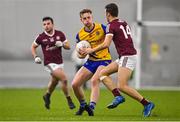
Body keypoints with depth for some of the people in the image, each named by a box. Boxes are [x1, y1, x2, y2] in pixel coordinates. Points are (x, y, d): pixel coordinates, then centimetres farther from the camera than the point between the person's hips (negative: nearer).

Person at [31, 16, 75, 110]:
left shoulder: (60, 34, -1)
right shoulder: (41, 37, -7)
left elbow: (68, 46, 5)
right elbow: (33, 47, 8)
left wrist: (62, 44, -16)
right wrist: (36, 57, -6)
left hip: (59, 62, 5)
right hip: (49, 63, -5)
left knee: (54, 81, 22)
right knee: (64, 79, -18)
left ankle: (47, 96, 49)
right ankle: (69, 100, -5)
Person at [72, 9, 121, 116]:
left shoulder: (101, 28, -10)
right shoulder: (80, 35, 0)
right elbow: (79, 53, 7)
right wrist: (81, 54, -15)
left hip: (104, 60, -5)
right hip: (91, 62, 5)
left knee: (94, 80, -31)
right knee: (75, 84, -3)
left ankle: (92, 107, -36)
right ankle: (83, 106, 21)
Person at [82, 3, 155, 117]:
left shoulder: (111, 25, -11)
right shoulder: (123, 23, 14)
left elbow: (106, 44, -21)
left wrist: (91, 50, -8)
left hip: (127, 57, -9)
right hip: (123, 57, 9)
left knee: (122, 86, -15)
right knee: (103, 73, 11)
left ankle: (147, 104, -12)